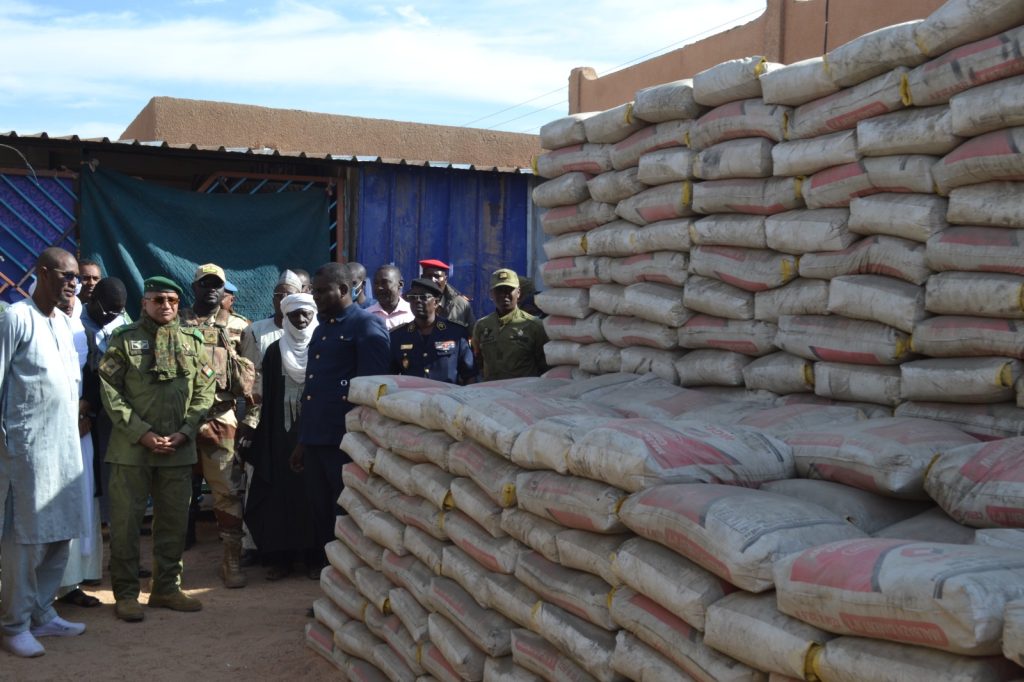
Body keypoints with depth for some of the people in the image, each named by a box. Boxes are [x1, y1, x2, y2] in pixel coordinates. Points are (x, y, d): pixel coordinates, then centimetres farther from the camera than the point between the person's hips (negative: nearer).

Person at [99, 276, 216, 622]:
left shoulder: (192, 341, 9)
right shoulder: (124, 339, 1)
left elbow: (204, 391, 7)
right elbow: (110, 391, -4)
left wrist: (184, 432, -6)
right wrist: (142, 433, -12)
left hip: (179, 448, 3)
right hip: (132, 447, -3)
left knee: (174, 520, 10)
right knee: (126, 520, 1)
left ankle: (167, 587, 23)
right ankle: (126, 592, 12)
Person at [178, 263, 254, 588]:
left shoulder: (238, 327, 10)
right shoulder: (176, 324, 9)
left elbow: (249, 378, 9)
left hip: (220, 418, -1)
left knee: (227, 490, -3)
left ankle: (232, 559, 4)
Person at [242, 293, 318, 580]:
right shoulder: (275, 351, 8)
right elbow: (268, 397, 6)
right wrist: (264, 439, 0)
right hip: (283, 433, 2)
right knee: (281, 493, 2)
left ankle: (314, 555, 9)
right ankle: (280, 556, 10)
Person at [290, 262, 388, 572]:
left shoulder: (367, 326, -6)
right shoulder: (322, 329, 19)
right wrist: (303, 440, 20)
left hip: (346, 441, -8)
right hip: (315, 438, 8)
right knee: (319, 509, 12)